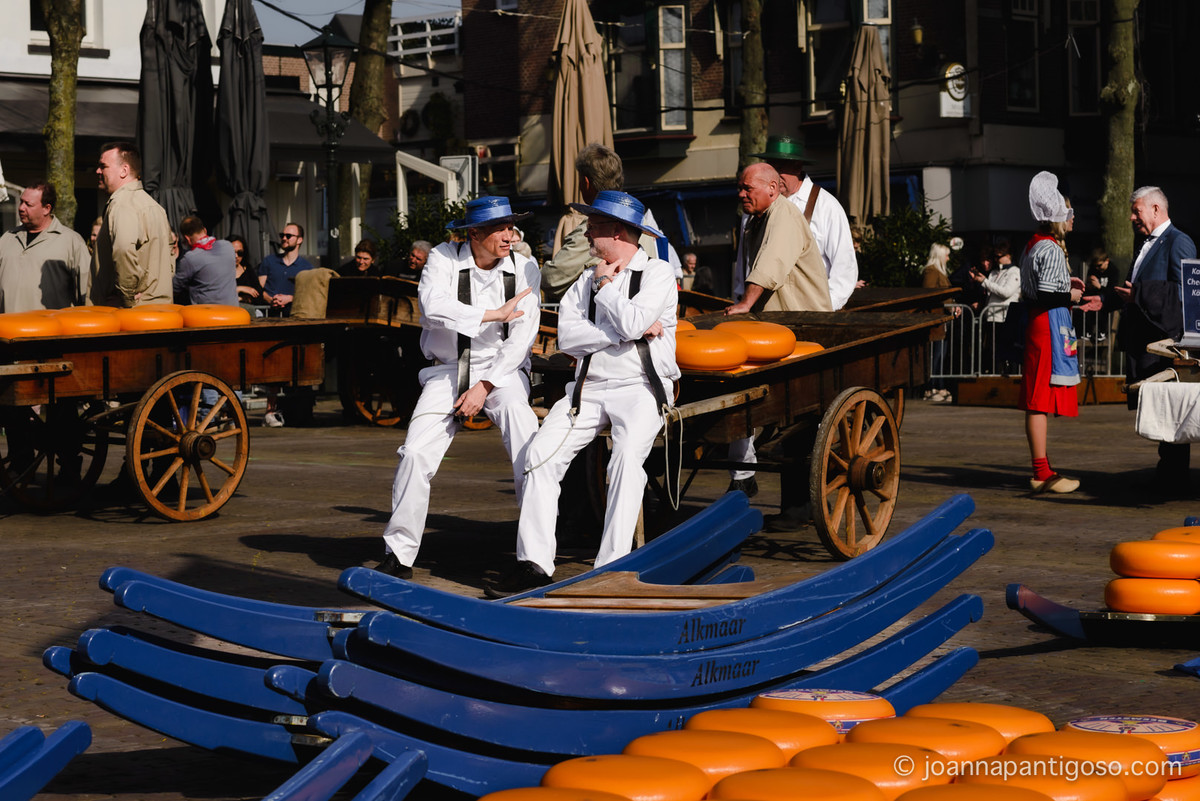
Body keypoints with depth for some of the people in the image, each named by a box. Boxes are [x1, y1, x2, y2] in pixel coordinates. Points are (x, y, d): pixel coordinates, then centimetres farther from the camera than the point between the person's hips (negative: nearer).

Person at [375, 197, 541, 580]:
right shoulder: (443, 259, -5)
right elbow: (433, 306, -23)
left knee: (530, 451, -24)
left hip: (501, 371, 0)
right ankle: (399, 554, -1)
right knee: (415, 453, -14)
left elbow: (522, 337, -6)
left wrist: (484, 387, -13)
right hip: (447, 371, 0)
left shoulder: (524, 268, -2)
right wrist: (494, 314, -22)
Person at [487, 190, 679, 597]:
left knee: (627, 455, -30)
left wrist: (605, 285, -2)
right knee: (542, 452, -14)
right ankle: (534, 562, -12)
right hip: (588, 388, 5)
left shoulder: (658, 273, 0)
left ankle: (612, 567, -30)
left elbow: (632, 323, -18)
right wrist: (627, 332, -9)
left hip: (639, 387, -5)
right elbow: (568, 338, 1)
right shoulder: (587, 279, 15)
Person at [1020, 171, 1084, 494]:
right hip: (1049, 326, -10)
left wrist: (1066, 289, 17)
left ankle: (1042, 471, 16)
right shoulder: (1051, 249, -15)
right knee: (1041, 401, -9)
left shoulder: (1032, 246, 15)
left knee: (1038, 400, 11)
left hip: (1036, 324, 10)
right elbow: (1045, 295, -23)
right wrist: (1070, 296, -7)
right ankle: (1042, 474, -7)